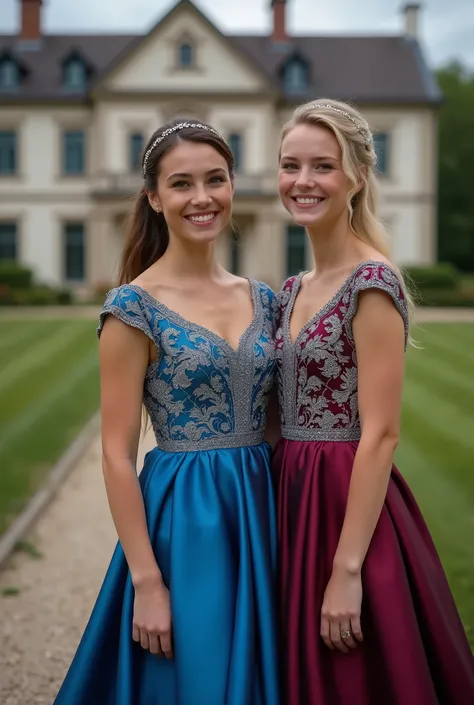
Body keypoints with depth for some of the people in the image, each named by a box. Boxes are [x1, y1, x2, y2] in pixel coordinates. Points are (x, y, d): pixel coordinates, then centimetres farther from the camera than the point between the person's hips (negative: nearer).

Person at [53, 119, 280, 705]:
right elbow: (117, 454, -12)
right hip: (183, 520, -5)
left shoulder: (263, 299, 6)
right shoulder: (134, 307, -11)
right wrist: (147, 582, -15)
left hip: (261, 512, 6)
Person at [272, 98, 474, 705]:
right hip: (292, 502, 8)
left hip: (349, 504, -8)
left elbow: (380, 435, -19)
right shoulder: (293, 290, 10)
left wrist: (347, 570, -21)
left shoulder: (372, 284, -14)